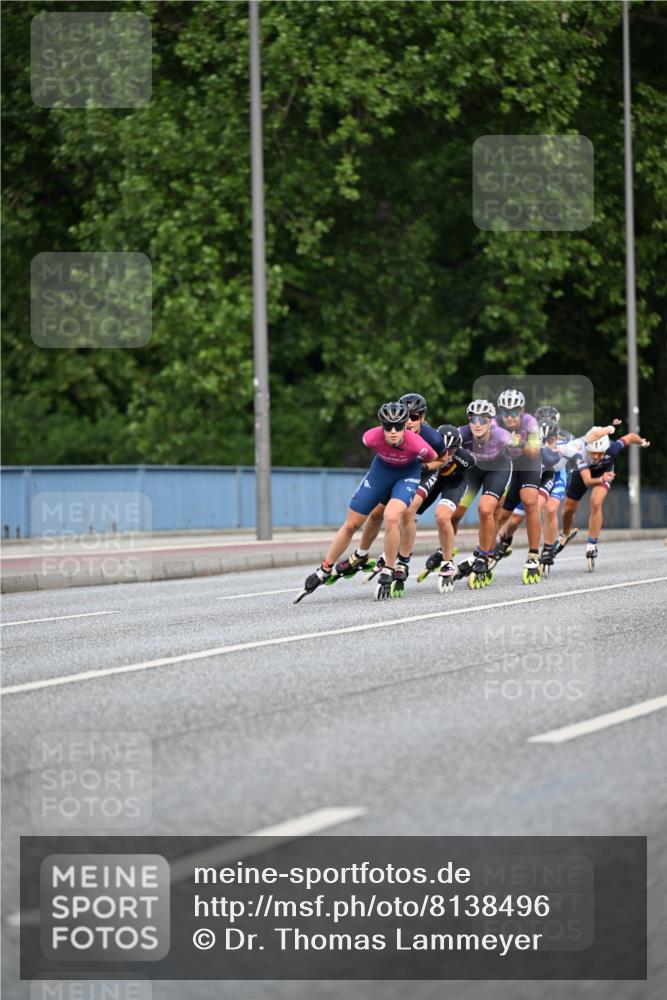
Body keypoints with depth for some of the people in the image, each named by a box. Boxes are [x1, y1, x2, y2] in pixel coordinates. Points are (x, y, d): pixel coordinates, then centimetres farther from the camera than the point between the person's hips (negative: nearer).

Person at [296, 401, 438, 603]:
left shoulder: (416, 444, -37)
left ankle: (387, 574, -11)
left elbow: (433, 459, -13)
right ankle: (324, 571, 24)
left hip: (407, 474, -3)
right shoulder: (372, 438, -32)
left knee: (391, 518, -29)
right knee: (351, 524, 5)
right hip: (381, 470, 3)